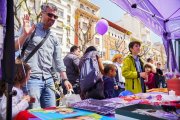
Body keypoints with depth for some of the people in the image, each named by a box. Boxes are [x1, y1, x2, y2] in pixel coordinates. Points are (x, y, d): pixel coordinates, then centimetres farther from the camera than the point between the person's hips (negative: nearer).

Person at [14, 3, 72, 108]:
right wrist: (25, 34, -20)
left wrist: (65, 79, 9)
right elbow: (14, 48, -5)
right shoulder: (31, 30, 2)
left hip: (48, 80, 5)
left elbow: (58, 61, 16)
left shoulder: (54, 38, 16)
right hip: (32, 78, -5)